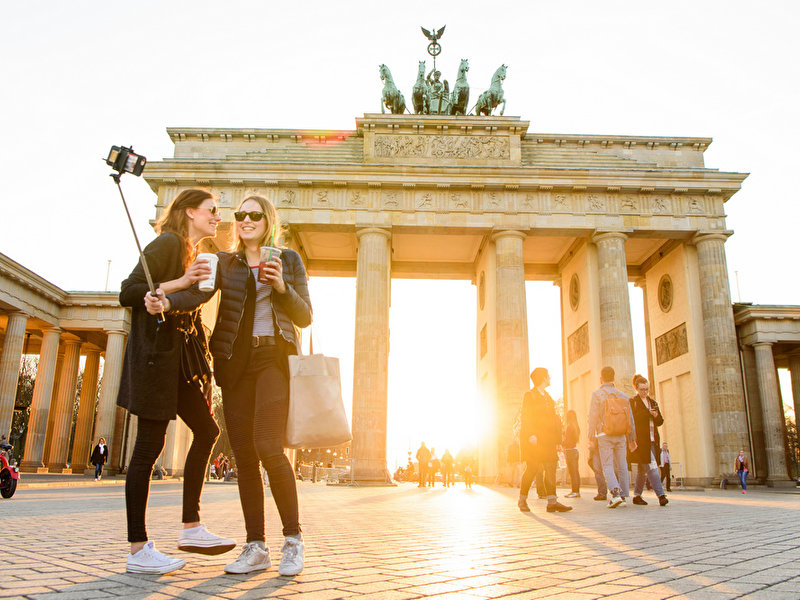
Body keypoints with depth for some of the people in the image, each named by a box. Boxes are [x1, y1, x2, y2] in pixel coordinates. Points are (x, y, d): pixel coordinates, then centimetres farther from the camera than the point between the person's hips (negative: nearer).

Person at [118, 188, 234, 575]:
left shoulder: (196, 255, 21)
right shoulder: (168, 243, -6)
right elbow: (128, 293, -14)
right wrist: (179, 282, -20)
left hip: (180, 357, 10)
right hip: (155, 353, -10)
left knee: (206, 430, 7)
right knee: (150, 444, -7)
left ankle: (191, 528, 14)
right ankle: (138, 550, 0)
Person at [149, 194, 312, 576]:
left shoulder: (288, 260, 11)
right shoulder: (224, 262, 14)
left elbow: (304, 317, 7)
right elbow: (198, 293, -5)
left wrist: (282, 287, -11)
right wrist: (167, 302, -25)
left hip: (275, 358, -3)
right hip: (235, 362, 3)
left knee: (268, 447, -17)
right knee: (243, 455, 2)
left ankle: (293, 539, -1)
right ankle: (255, 548, 12)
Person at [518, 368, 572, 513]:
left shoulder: (547, 397, 22)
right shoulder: (529, 395, -1)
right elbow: (526, 417, -11)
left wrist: (557, 440, 17)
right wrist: (531, 435, -22)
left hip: (547, 438, 7)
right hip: (533, 438, -7)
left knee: (551, 467, -3)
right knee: (532, 467, -8)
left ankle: (552, 502, -6)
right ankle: (522, 499, 6)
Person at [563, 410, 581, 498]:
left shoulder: (569, 426, -13)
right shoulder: (576, 426, 12)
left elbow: (567, 440, -15)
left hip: (570, 450, -9)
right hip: (575, 450, 9)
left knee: (572, 472, -8)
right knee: (576, 471, 10)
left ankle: (574, 491, -8)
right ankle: (577, 491, 14)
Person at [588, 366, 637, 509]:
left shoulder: (597, 394, -3)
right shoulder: (622, 395, 10)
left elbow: (593, 417, -7)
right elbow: (630, 419, 10)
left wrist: (591, 438, -4)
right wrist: (632, 439, 15)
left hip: (605, 436, -4)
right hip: (620, 436, 4)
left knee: (607, 466, -3)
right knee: (621, 466, 8)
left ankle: (615, 493, -20)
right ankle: (623, 497, 9)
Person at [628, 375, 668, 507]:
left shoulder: (653, 402, 18)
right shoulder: (632, 402, -1)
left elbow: (660, 421, 14)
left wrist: (656, 416, -5)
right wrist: (647, 413, -18)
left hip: (652, 440, 6)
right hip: (641, 440, -6)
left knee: (643, 469, 10)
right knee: (651, 466, -15)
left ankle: (637, 496, 17)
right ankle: (661, 495, -18)